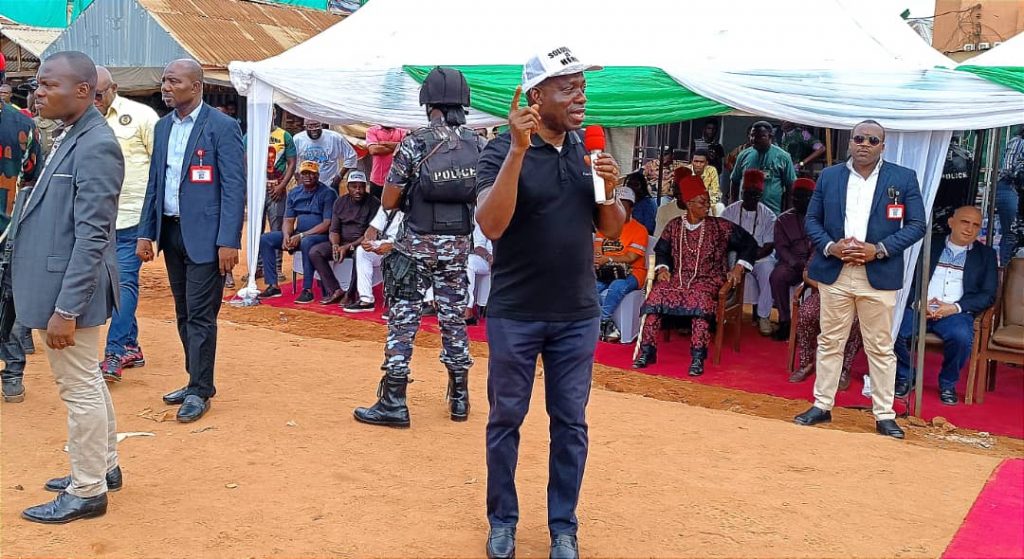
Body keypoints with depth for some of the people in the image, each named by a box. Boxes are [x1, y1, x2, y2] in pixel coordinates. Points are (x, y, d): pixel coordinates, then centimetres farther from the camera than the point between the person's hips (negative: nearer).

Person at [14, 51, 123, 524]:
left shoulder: (95, 147, -18)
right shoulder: (71, 139, 11)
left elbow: (91, 237, -22)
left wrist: (66, 308, -22)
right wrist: (55, 297, 15)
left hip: (72, 290, -10)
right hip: (58, 284, 10)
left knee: (80, 388, 2)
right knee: (87, 382, 19)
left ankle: (87, 492, 15)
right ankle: (103, 467, 34)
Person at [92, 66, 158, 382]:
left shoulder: (141, 116, -5)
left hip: (134, 216, -5)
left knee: (125, 282, -8)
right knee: (118, 283, 11)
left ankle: (114, 354, -4)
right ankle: (131, 347, 21)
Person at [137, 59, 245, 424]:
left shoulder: (222, 127, -9)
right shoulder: (163, 126, 12)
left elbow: (235, 186, -12)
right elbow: (154, 183, 16)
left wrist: (229, 242, -18)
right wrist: (146, 233, 10)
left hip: (204, 235, -7)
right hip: (171, 232, 7)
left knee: (200, 315, -3)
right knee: (184, 314, 13)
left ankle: (200, 392, 7)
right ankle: (197, 381, 24)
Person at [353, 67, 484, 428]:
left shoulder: (414, 144, -11)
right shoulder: (479, 145, 1)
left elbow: (388, 201, -8)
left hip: (417, 244, -4)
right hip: (458, 245, 4)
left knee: (403, 320, 2)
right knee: (454, 318, 13)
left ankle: (393, 402, 5)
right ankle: (460, 398, 21)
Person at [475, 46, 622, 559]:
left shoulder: (589, 152, 5)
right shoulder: (503, 151, -10)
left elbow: (611, 231, 9)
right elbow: (491, 225, -24)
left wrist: (610, 190, -11)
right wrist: (518, 150, -30)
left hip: (578, 315, 4)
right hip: (515, 315, -4)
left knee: (570, 424, 10)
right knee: (506, 419, 10)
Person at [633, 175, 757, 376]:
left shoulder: (720, 226, 6)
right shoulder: (674, 226, 12)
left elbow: (749, 243, 10)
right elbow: (661, 251, 21)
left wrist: (739, 267, 0)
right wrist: (662, 268, 2)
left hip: (708, 280, -2)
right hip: (678, 278, 2)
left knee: (700, 299, -37)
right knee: (656, 294, -27)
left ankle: (698, 358, -35)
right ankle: (647, 351, -21)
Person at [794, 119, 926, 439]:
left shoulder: (903, 178, 1)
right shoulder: (829, 176, 7)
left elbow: (916, 225, -1)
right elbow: (812, 220, 9)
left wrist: (879, 249, -13)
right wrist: (829, 246, -10)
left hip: (879, 276, -2)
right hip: (835, 273, 2)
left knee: (881, 348, 4)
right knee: (829, 342, 9)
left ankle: (884, 415, 12)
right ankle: (822, 406, 19)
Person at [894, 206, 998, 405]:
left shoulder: (986, 254, 16)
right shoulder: (930, 247, 18)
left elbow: (988, 295, 6)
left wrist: (955, 308, -10)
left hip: (955, 313, -1)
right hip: (919, 308, 1)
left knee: (961, 337, -34)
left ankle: (947, 383, -6)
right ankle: (905, 376, -2)